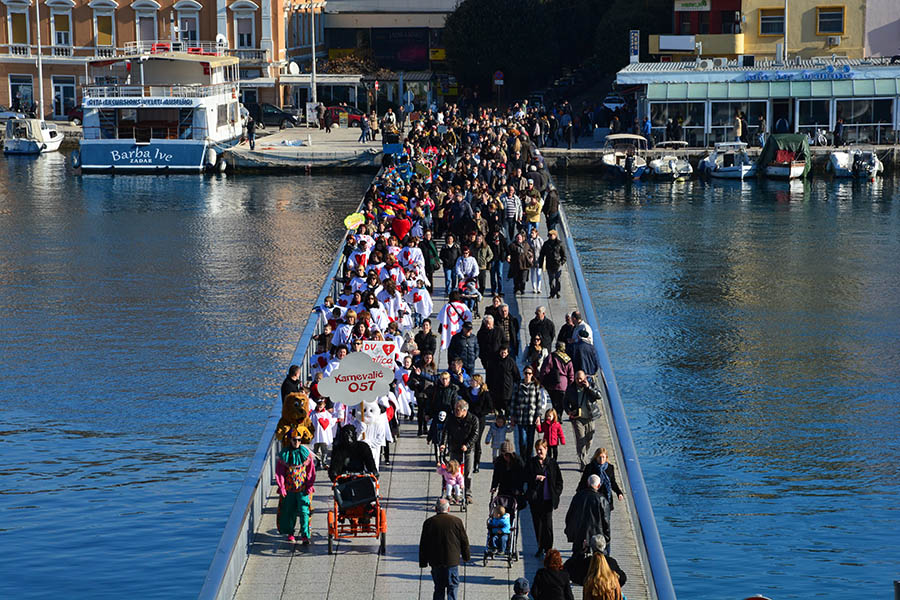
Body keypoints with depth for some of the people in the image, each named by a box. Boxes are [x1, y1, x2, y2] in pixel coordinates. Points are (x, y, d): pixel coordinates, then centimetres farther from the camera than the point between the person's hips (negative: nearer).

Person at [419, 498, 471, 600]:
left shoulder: (428, 522, -1)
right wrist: (466, 557, 18)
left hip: (435, 562, 1)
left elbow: (423, 544, 3)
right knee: (452, 586, 5)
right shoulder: (456, 521, -3)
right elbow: (464, 541, 4)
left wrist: (423, 562, 10)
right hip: (452, 560, -1)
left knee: (438, 588, 11)